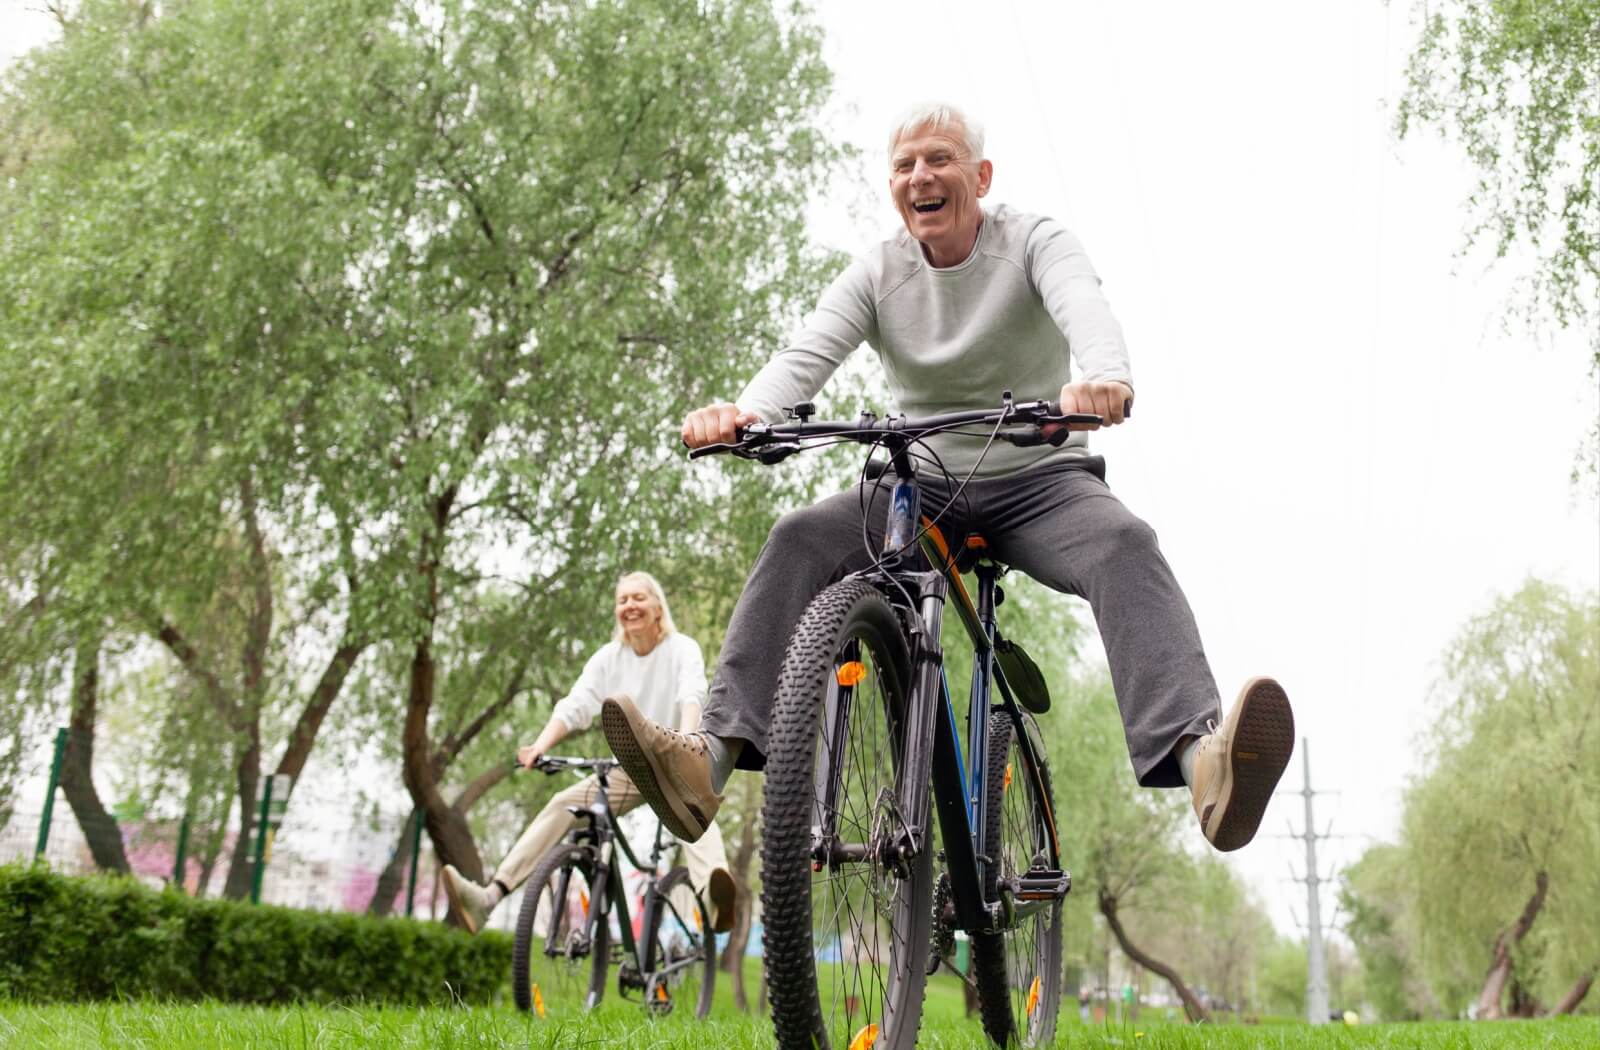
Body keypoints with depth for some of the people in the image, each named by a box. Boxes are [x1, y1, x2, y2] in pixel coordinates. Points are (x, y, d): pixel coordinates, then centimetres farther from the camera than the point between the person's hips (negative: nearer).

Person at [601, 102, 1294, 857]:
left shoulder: (1034, 242, -3)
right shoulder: (876, 274, 4)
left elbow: (1085, 309, -26)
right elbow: (809, 351, -13)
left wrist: (1103, 378, -52)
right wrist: (746, 412, -38)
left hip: (1039, 480, -2)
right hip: (921, 487, 2)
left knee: (1123, 543, -33)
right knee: (801, 539, -24)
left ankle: (1200, 760, -51)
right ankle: (715, 754, -35)